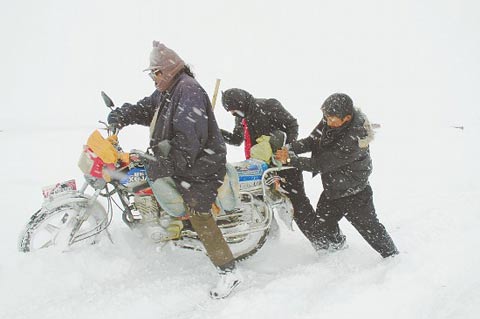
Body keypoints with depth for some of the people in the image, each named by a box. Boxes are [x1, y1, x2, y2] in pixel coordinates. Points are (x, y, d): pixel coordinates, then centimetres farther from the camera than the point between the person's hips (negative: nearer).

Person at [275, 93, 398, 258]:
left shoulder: (353, 139, -34)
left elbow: (321, 164, -31)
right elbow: (312, 141, -4)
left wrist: (291, 159, -29)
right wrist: (290, 148, -21)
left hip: (354, 196, -7)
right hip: (332, 192, 7)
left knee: (371, 230, 11)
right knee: (315, 228, 13)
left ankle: (393, 257, 37)